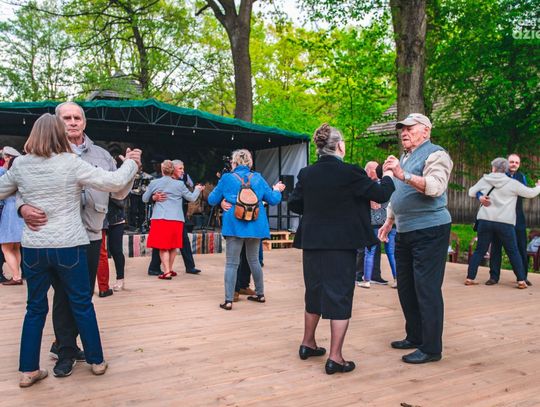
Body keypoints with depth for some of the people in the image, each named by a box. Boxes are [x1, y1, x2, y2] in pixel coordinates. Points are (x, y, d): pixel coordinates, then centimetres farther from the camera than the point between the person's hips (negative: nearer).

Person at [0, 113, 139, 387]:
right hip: (69, 247, -3)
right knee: (82, 304, 11)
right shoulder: (71, 163, -10)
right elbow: (115, 182, -12)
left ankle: (28, 370, 20)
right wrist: (132, 163, 5)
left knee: (35, 308, 15)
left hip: (33, 247, 3)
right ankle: (96, 361, 23)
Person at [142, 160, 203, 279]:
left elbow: (144, 199, 11)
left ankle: (167, 272, -7)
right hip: (176, 219, 1)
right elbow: (191, 198, 11)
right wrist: (197, 189, 29)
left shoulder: (154, 183, 1)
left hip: (159, 218, -1)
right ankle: (170, 270, 24)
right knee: (173, 246, 15)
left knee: (163, 247, 1)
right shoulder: (180, 184, 2)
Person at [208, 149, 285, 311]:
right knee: (254, 260, 19)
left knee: (232, 263, 1)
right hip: (256, 225, 3)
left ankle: (228, 300, -3)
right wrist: (277, 190, 28)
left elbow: (212, 200, 3)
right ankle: (260, 294, 29)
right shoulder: (258, 178, 3)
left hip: (235, 226, -3)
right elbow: (273, 200, 7)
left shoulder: (227, 178, -4)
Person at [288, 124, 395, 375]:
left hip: (312, 243, 5)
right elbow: (381, 194, -6)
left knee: (314, 293, 19)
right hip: (341, 245, -5)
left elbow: (294, 204, 6)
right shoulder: (350, 173, -15)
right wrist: (388, 176, 13)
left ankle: (308, 344, 33)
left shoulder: (306, 174, -2)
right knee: (340, 296, 3)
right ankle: (335, 357, 5)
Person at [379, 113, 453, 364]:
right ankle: (414, 337, 28)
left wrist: (403, 175, -36)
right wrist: (389, 222, 21)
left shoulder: (435, 154, -8)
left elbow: (436, 187, -27)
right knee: (406, 287, 14)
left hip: (429, 231, -9)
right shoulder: (404, 158, 18)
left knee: (427, 289, -6)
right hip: (405, 232, 9)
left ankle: (431, 348, 2)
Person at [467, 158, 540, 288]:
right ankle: (521, 280, 10)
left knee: (479, 250, 9)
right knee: (513, 252, 10)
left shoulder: (485, 180, 4)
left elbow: (471, 192, 15)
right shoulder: (512, 183, -2)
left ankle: (470, 278, 7)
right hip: (505, 223, -2)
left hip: (485, 220, 2)